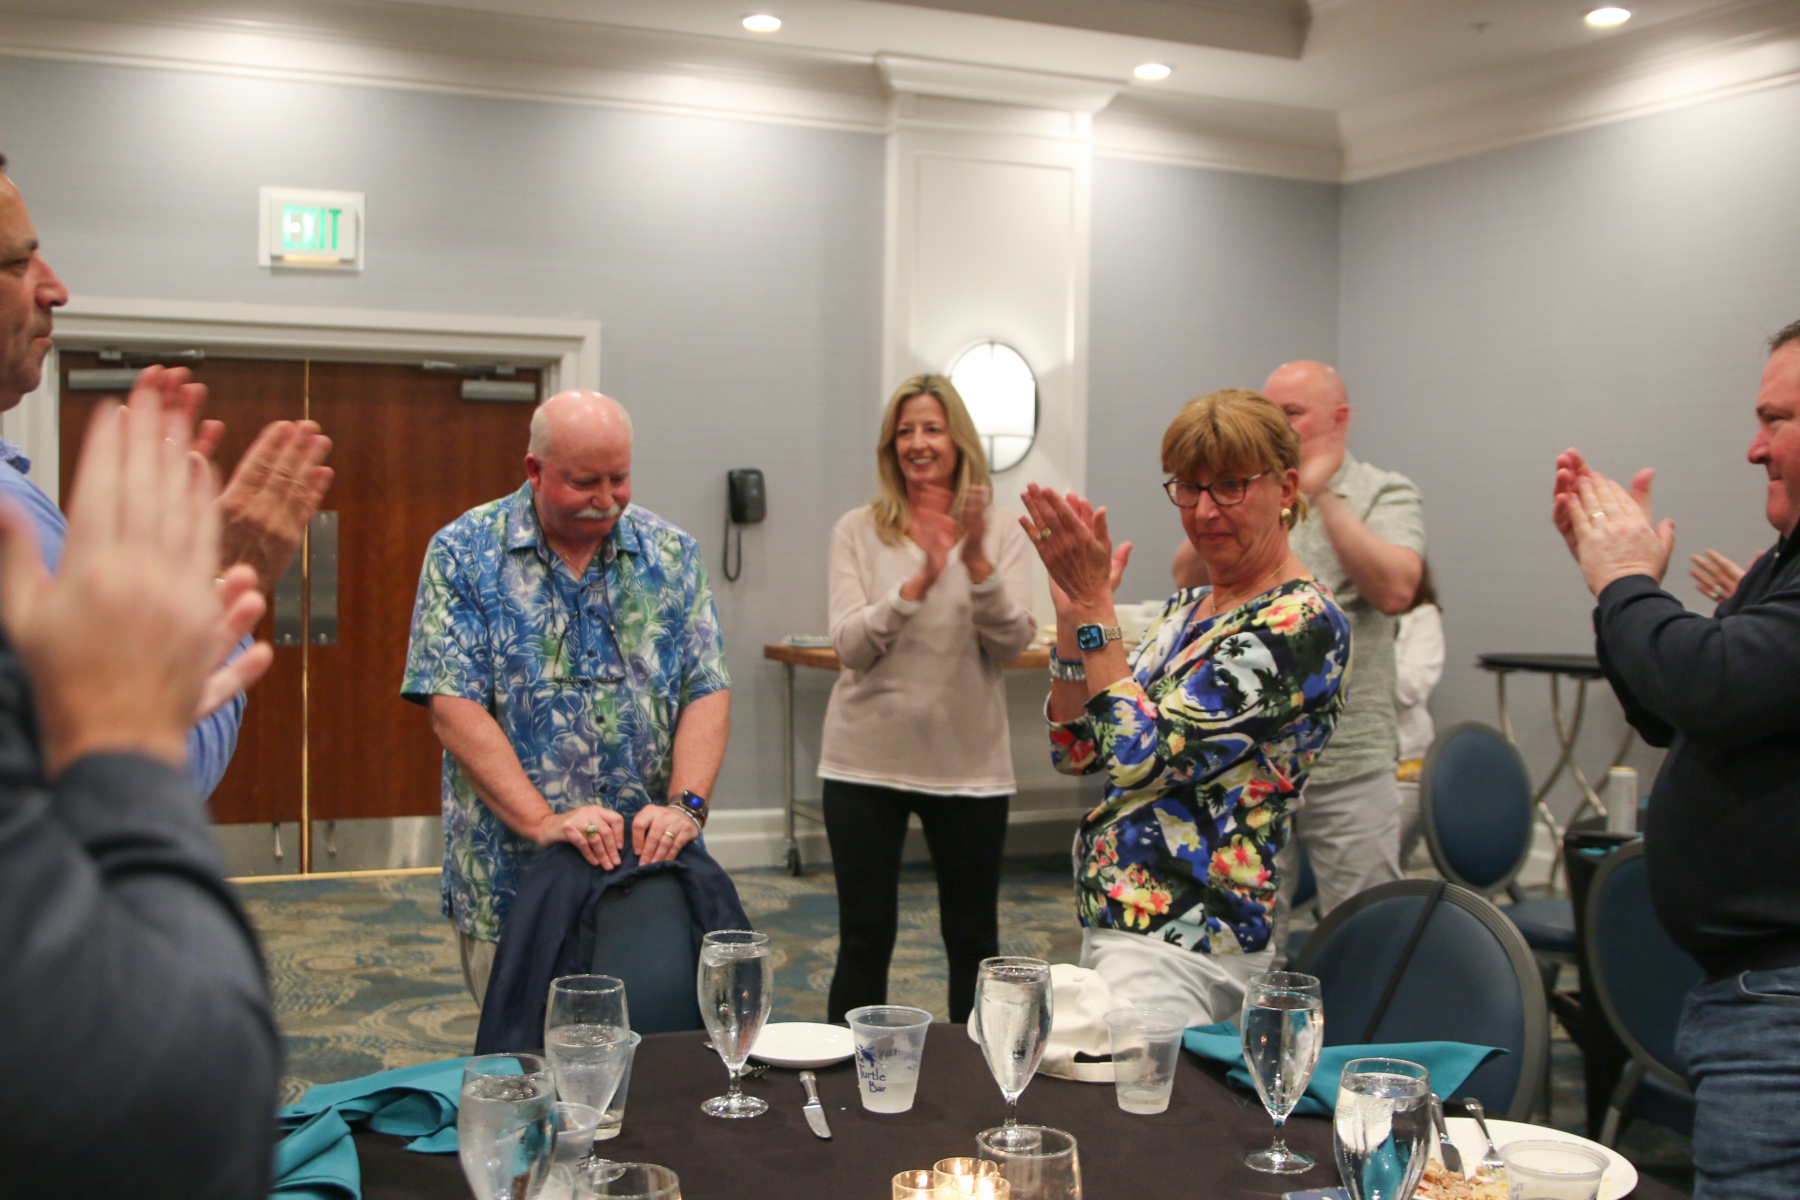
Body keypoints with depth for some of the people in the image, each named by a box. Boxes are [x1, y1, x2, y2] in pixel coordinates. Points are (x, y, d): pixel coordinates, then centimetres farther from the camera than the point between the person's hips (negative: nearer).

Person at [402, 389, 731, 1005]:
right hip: (508, 879, -2)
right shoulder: (462, 554, -2)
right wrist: (544, 822, -20)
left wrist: (684, 805, -15)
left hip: (649, 866, 2)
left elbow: (707, 693, 2)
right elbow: (453, 708, -10)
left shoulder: (672, 555, 6)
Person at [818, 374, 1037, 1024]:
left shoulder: (1001, 536, 3)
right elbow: (850, 646, -10)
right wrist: (919, 583, -24)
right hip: (867, 759, -1)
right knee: (864, 937, 5)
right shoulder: (858, 531, 1)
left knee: (973, 938, 11)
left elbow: (1012, 644, -9)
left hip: (968, 762, 1)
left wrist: (978, 564, -23)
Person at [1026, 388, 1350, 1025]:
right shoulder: (1188, 608, 12)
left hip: (1180, 945, -8)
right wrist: (1072, 613, -5)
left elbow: (1142, 756, -21)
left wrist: (1095, 608, -15)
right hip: (1115, 922, 9)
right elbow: (1076, 751, 7)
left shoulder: (1302, 622, -15)